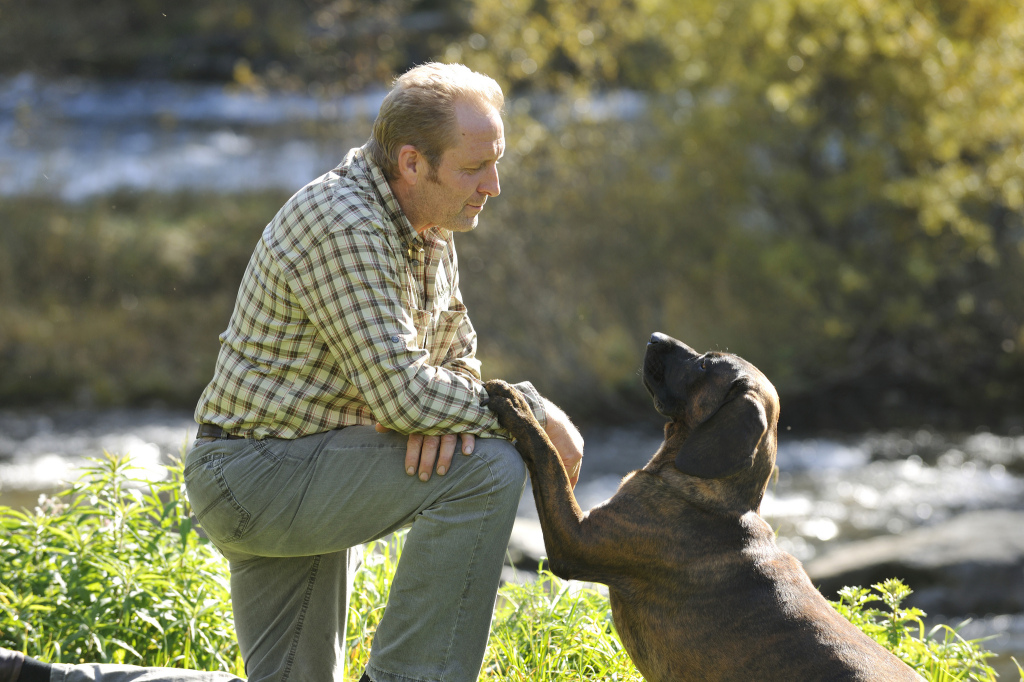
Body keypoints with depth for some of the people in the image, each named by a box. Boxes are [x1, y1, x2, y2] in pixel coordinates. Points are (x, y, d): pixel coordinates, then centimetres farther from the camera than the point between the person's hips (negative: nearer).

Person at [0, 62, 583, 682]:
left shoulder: (426, 223, 7)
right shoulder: (343, 224, -23)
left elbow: (454, 354, 13)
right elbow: (398, 393, -28)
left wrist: (438, 413, -12)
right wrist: (536, 411, -16)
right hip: (259, 473, -10)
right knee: (488, 465, -25)